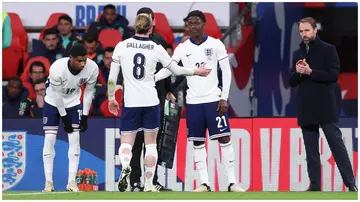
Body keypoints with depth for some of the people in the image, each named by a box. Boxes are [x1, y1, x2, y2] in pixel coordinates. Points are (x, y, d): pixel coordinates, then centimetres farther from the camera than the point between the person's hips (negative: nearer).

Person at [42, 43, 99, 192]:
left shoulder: (92, 68, -24)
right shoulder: (57, 68, -34)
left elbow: (88, 92, -8)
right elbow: (57, 95, -22)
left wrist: (85, 116, -6)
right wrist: (64, 117, -15)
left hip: (73, 103, 3)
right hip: (53, 103, -3)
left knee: (75, 139, -6)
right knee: (49, 139, -7)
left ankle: (71, 182, -1)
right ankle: (48, 182, 0)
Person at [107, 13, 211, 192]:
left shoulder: (121, 46, -2)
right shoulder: (156, 49, -2)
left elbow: (112, 78, 1)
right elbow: (176, 70, 9)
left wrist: (111, 99, 15)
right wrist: (196, 71, 26)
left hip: (130, 103, 0)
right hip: (151, 103, 0)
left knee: (126, 143, 5)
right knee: (151, 143, 13)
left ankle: (125, 167, -28)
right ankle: (148, 184, 11)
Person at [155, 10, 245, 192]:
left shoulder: (216, 45, -2)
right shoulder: (182, 48, 4)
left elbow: (226, 71, -1)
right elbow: (168, 69, 4)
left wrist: (224, 98, -7)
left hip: (214, 99, -2)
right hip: (193, 102, 2)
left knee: (224, 138, -5)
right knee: (197, 142, 3)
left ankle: (232, 182, -2)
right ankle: (204, 183, 7)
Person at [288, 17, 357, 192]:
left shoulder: (328, 50, -1)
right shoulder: (297, 54, 14)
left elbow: (333, 75, -11)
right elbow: (291, 82, 14)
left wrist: (310, 72, -18)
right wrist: (298, 73, -8)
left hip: (326, 108, -5)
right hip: (306, 110, 5)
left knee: (337, 146, -7)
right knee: (311, 150, 5)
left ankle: (351, 184, -6)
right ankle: (315, 185, 8)